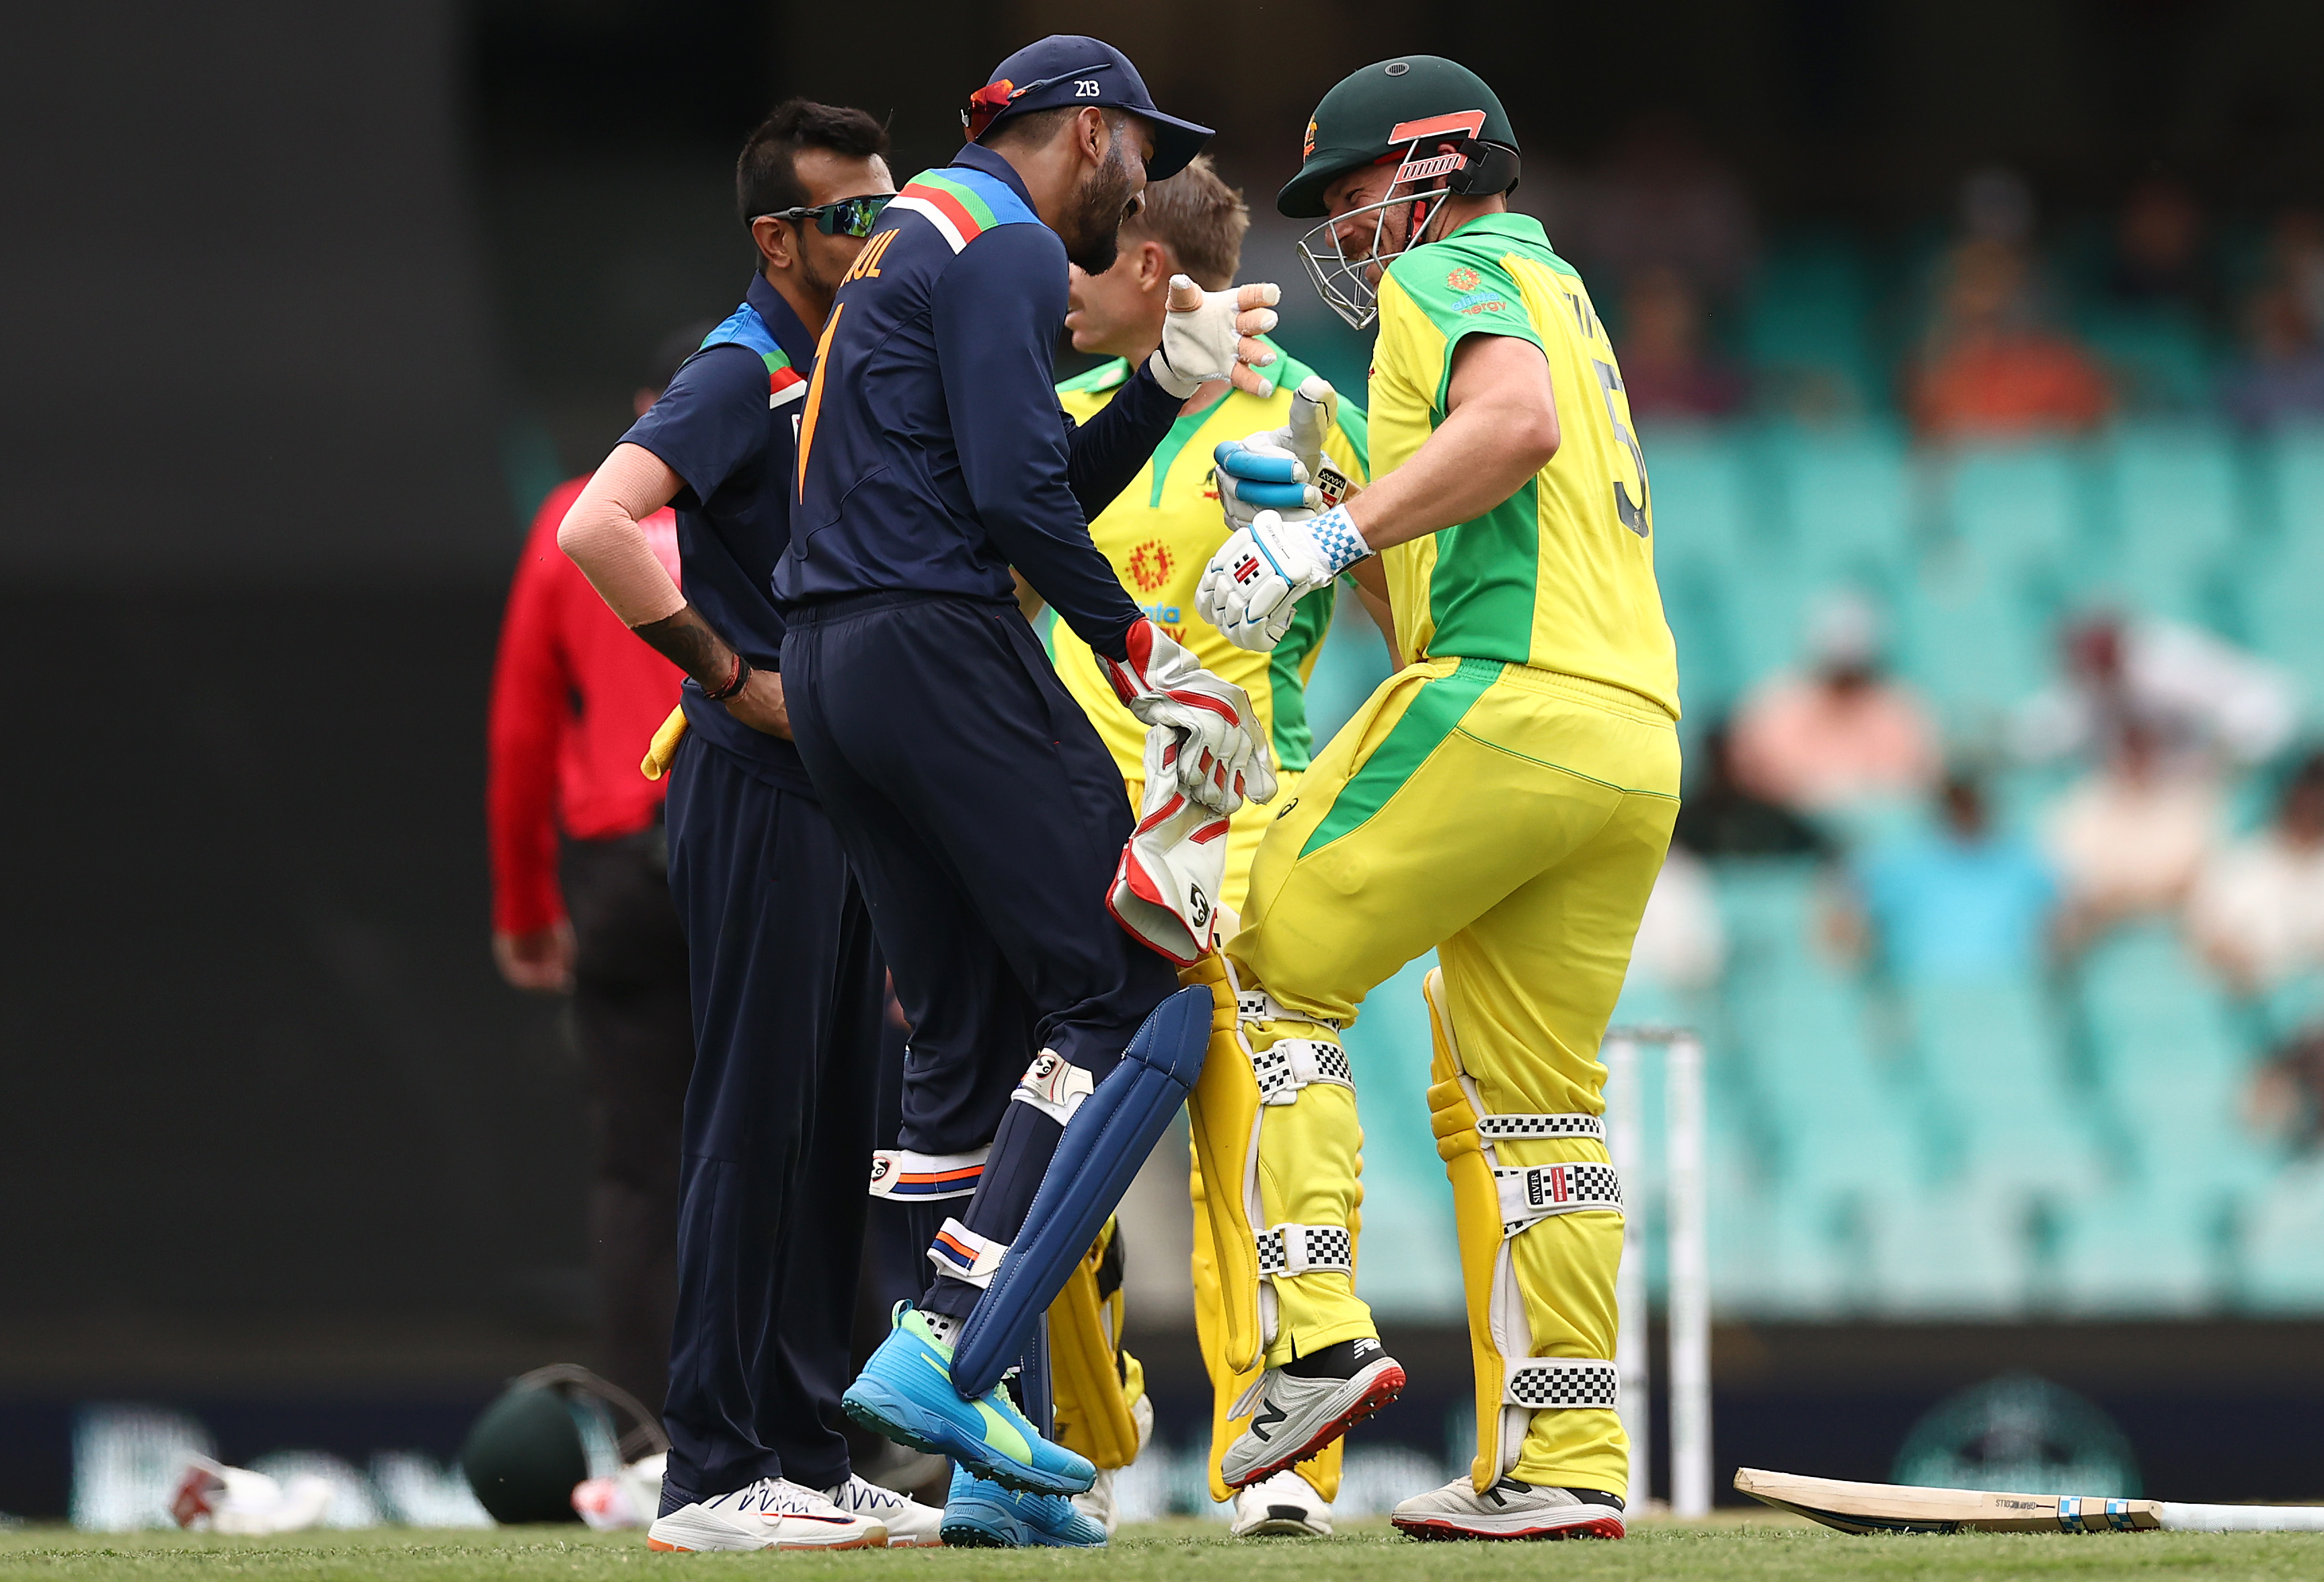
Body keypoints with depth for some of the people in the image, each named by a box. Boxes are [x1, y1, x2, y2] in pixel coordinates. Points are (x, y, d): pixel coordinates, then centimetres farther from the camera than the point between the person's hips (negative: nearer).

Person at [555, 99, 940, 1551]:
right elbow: (598, 526, -25)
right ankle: (714, 1476, -9)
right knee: (756, 1120, -9)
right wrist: (733, 677, -21)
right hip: (759, 791, -9)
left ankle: (810, 1459, 15)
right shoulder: (742, 376, -10)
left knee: (835, 1129, 10)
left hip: (848, 791, 9)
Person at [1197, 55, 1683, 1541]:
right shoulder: (1560, 297, 31)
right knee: (1529, 1099, 11)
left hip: (1505, 697, -9)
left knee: (1277, 973, 0)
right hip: (1638, 736, 9)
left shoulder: (1445, 276, 3)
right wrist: (1311, 516, 25)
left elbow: (1514, 422, -20)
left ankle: (1317, 1335, -12)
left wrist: (1338, 532, -20)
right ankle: (1566, 1462, 6)